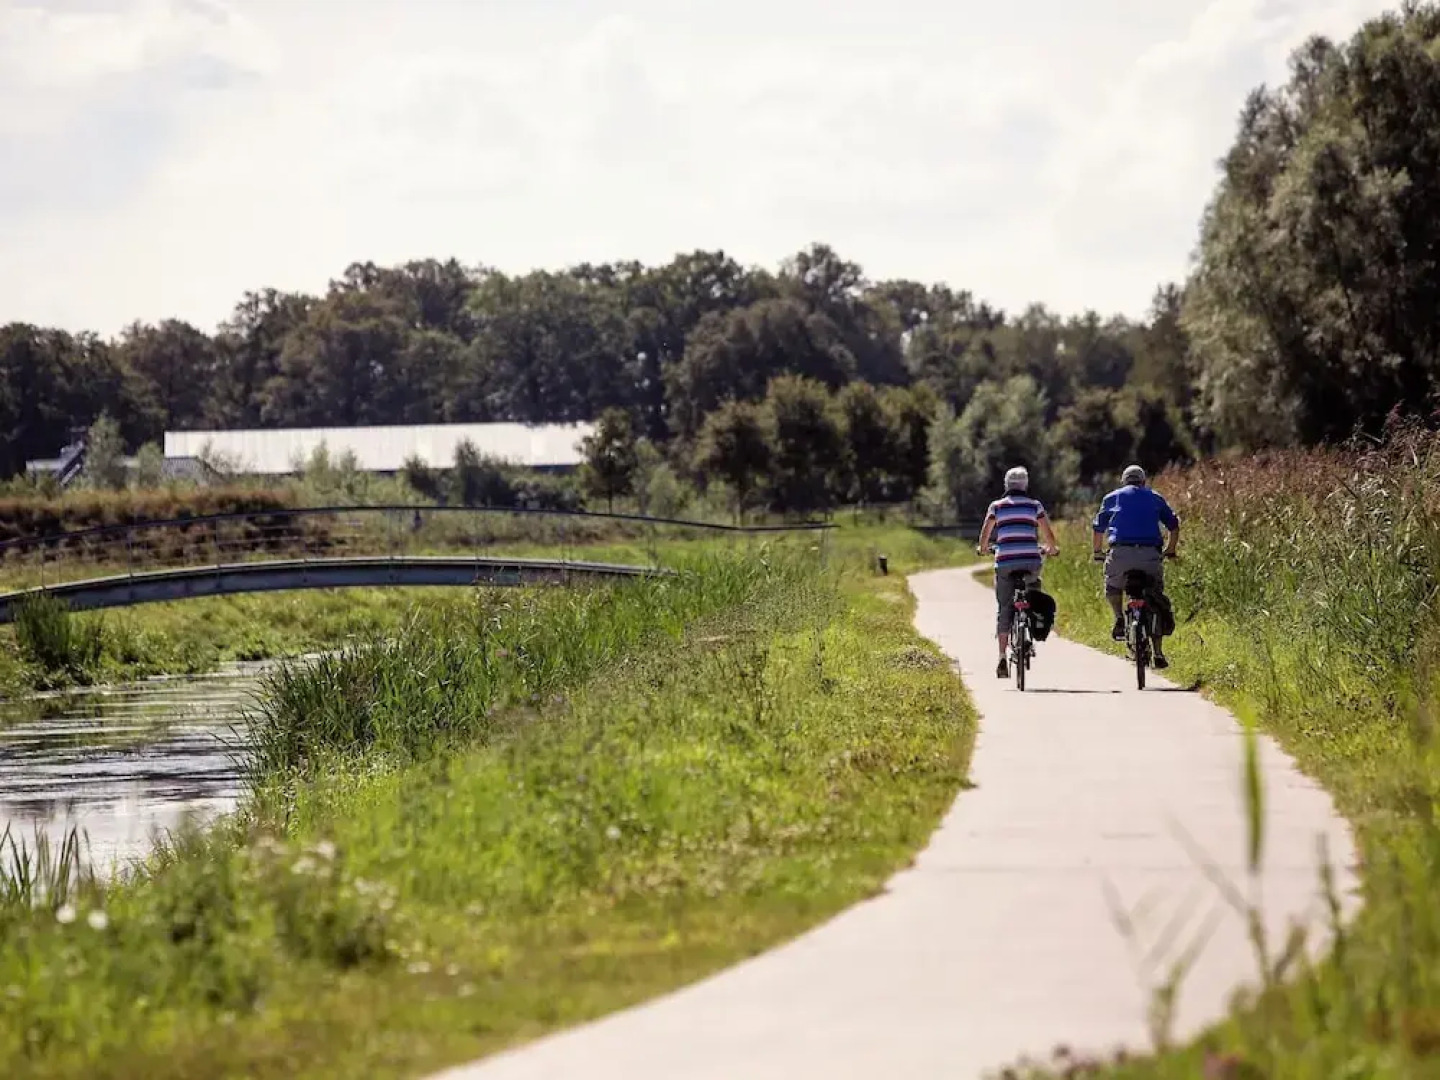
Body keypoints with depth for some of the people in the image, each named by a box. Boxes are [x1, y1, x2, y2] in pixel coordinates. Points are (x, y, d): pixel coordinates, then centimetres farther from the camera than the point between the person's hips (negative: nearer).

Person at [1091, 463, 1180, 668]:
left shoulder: (1112, 498, 18)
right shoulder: (1155, 498, 20)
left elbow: (1098, 528, 20)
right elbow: (1174, 526, 18)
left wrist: (1097, 552, 34)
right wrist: (1169, 551, 32)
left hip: (1121, 553, -1)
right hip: (1150, 554, 1)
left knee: (1113, 588, 27)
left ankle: (1119, 618, 0)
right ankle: (1159, 653, 5)